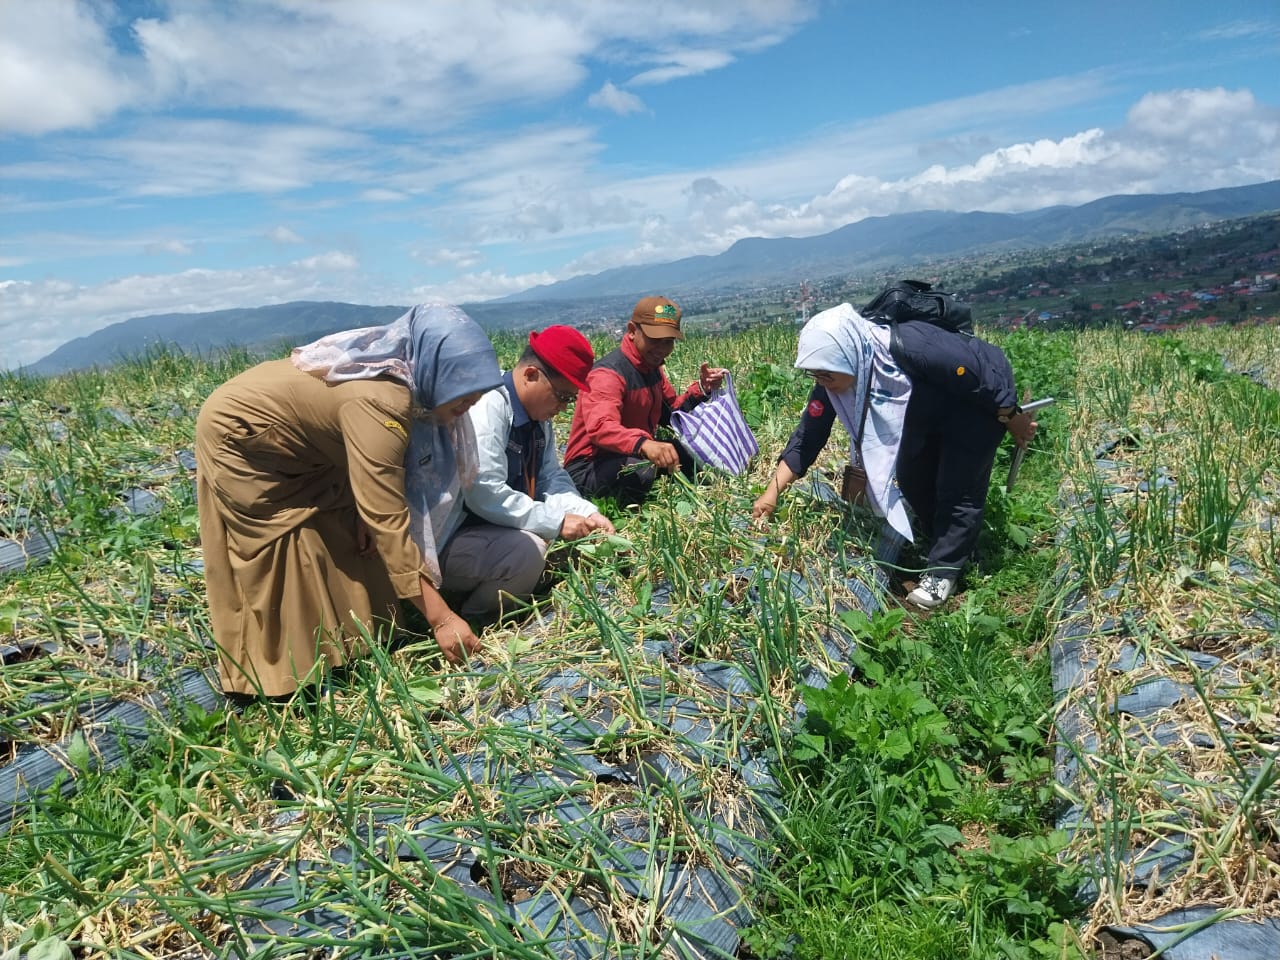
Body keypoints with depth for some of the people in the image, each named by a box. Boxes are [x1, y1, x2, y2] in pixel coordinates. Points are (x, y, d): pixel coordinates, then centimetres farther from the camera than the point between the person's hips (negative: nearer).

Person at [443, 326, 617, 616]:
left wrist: (588, 514, -8)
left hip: (495, 529, 10)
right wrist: (556, 522, -24)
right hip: (451, 538, -10)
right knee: (527, 548, -31)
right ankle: (473, 618, -4)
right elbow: (485, 494, -30)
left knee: (574, 532, 8)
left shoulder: (538, 414, 6)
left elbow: (551, 477, 9)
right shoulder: (487, 408, -23)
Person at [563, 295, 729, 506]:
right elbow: (600, 427, -42)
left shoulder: (652, 367, 7)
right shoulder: (608, 374, -23)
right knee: (640, 472, -39)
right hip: (588, 470, -9)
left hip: (636, 455, 9)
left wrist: (702, 389, -4)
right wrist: (643, 443, -60)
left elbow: (671, 414, 11)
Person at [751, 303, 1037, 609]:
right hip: (927, 412, 7)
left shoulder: (911, 348, -42)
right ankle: (941, 548, 29)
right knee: (910, 479, 9)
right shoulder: (832, 380, -22)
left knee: (959, 490, -7)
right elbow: (809, 434, -15)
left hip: (979, 403, -6)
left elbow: (988, 370, -29)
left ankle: (943, 571, 8)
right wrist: (773, 492, -20)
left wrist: (1014, 420, -14)